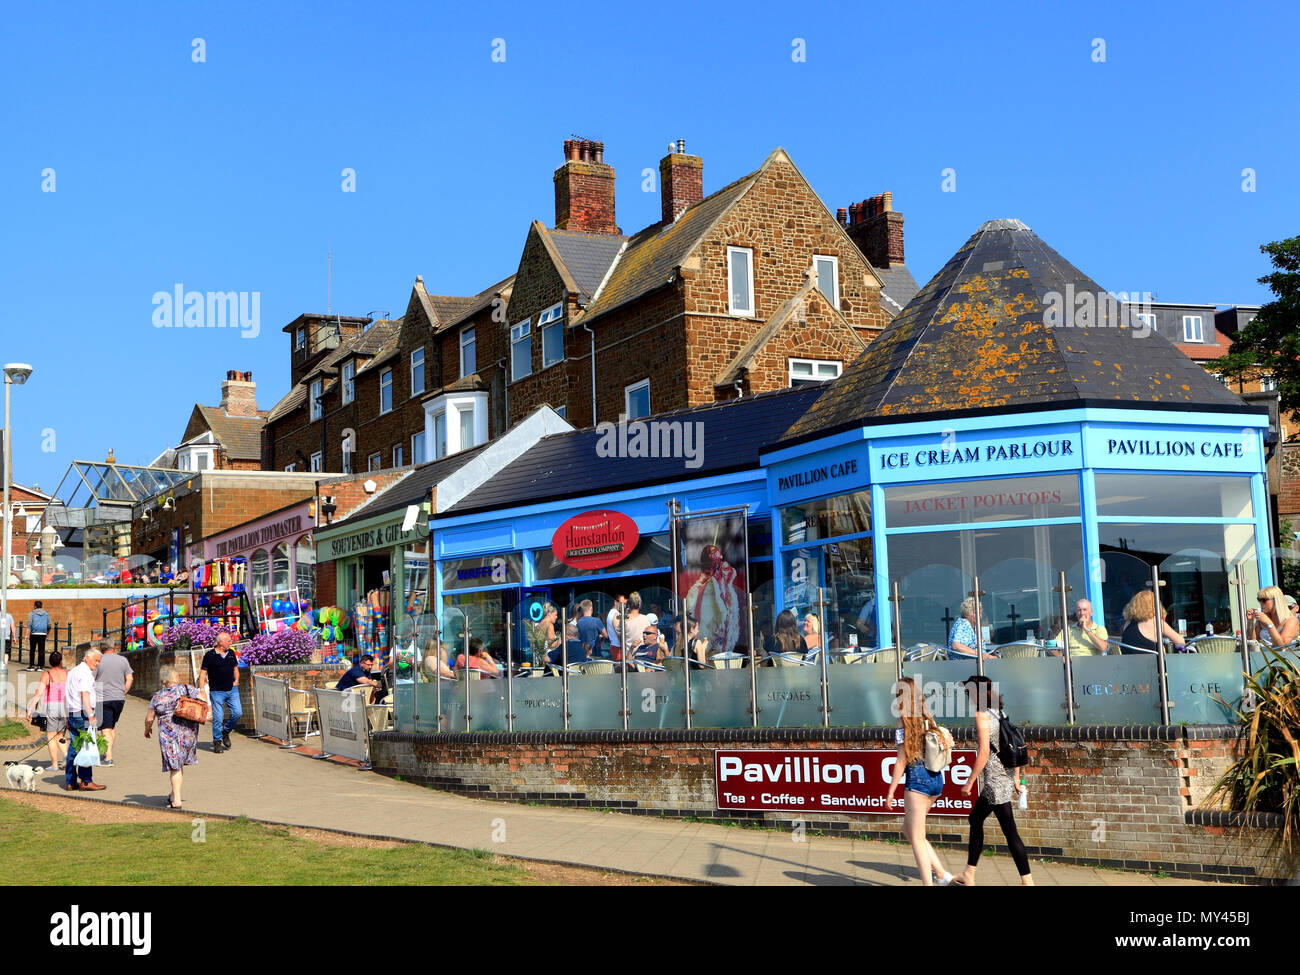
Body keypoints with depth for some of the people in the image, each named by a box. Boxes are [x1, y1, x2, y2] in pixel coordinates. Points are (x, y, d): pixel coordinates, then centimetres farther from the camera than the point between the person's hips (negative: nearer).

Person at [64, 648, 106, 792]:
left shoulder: (72, 671, 19)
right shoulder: (85, 673, -11)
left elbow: (66, 696, 23)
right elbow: (85, 695, -21)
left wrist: (67, 717, 25)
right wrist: (91, 715, -23)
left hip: (72, 714, 9)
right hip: (83, 715, -9)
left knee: (73, 747, 11)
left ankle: (70, 782, 12)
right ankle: (86, 781, -5)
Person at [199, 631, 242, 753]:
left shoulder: (231, 653, 9)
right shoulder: (209, 655, -7)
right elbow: (202, 673, -6)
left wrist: (236, 680, 9)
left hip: (232, 690, 5)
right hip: (217, 691, -4)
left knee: (238, 713, -4)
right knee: (218, 717, -3)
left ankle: (226, 731, 21)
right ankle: (217, 742, 11)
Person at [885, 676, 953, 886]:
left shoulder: (904, 722, -11)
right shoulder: (928, 718, 11)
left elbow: (902, 760, -12)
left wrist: (890, 792, -7)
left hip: (917, 779, -8)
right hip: (936, 778, 8)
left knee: (917, 838, 1)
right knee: (908, 829, 19)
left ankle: (928, 883, 0)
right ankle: (942, 874, 12)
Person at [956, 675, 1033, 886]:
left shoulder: (982, 715, -13)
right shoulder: (1000, 713, 12)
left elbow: (984, 752, -19)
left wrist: (969, 782, -14)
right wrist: (1016, 779, 19)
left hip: (994, 779, -9)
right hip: (1006, 775, 9)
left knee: (1010, 832, -5)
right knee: (975, 820, 19)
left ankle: (1027, 881, -2)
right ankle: (968, 876, 25)